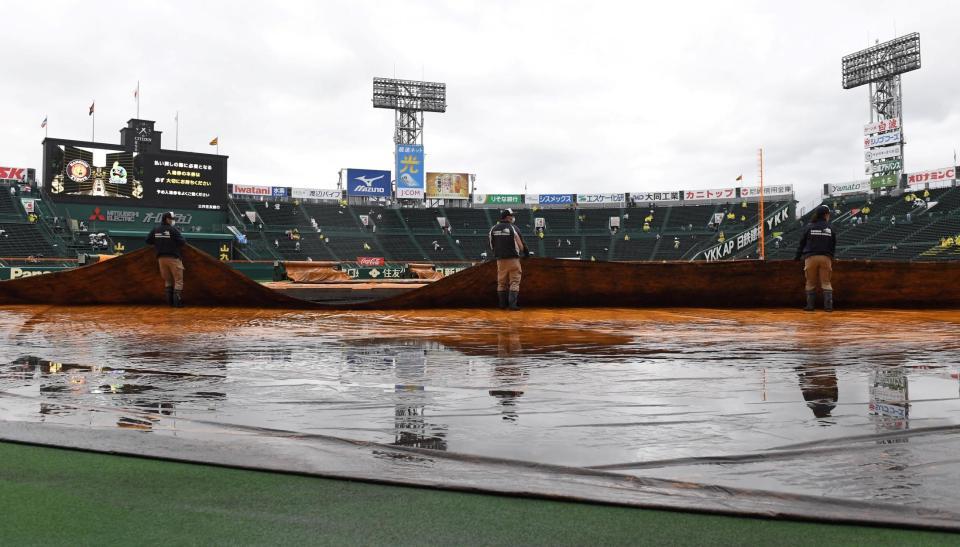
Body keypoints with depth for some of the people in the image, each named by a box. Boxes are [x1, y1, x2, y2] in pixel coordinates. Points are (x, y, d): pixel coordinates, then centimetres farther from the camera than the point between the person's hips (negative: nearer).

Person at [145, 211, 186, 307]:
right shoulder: (173, 230, -9)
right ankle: (177, 301, -8)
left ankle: (170, 300, 14)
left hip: (161, 258, 6)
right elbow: (182, 242, -12)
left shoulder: (155, 230, 8)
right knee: (178, 280, -1)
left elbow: (148, 241, 15)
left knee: (167, 280, 16)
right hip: (173, 257, -6)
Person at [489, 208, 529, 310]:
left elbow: (491, 245, 9)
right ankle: (512, 304, -7)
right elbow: (520, 244, -7)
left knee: (501, 282, 13)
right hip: (513, 259, -5)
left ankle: (502, 304, 16)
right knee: (514, 281, 0)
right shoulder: (513, 228, -9)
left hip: (500, 259, 5)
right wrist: (526, 253, 9)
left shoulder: (493, 229, 5)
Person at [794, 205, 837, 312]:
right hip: (825, 257, 1)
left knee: (811, 283, 6)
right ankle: (828, 305, -3)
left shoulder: (809, 227, 4)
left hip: (811, 257, -1)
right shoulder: (830, 228, 8)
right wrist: (831, 257, 23)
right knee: (826, 282, 3)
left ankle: (810, 305, 6)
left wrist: (797, 257, 13)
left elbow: (802, 243, 5)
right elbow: (833, 245, 12)